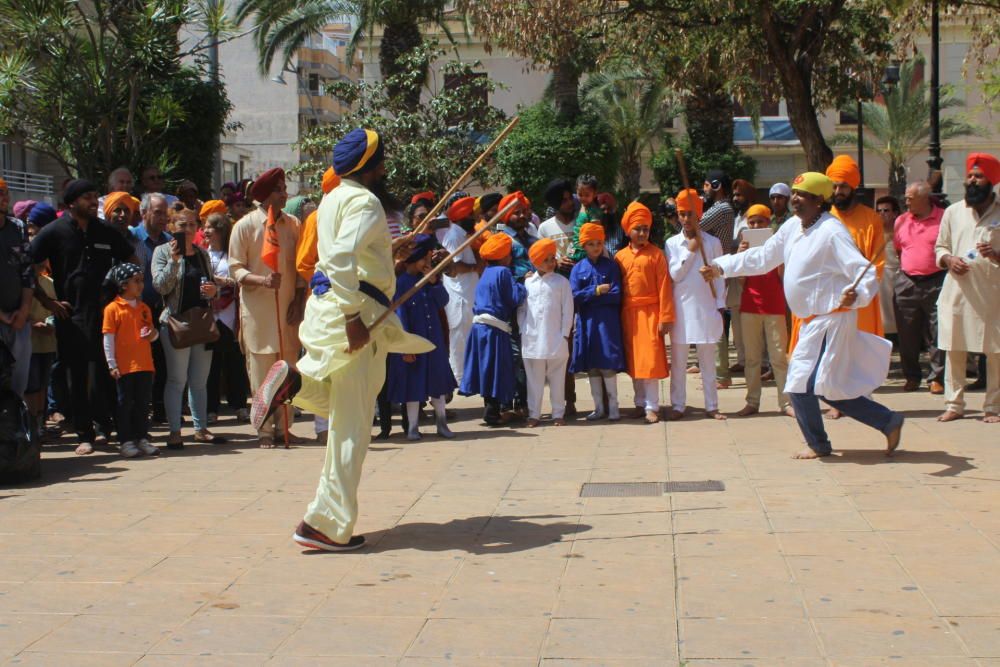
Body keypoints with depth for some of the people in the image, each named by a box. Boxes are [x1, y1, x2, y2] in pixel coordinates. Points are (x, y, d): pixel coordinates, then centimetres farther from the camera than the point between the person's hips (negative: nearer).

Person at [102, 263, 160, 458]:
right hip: (124, 367, -6)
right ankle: (126, 441, 6)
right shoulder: (112, 308, -6)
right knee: (125, 404, 1)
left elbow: (152, 331, 20)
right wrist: (112, 365, -12)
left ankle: (142, 438, 18)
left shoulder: (144, 308, 12)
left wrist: (153, 334, -6)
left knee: (143, 403, 10)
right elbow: (108, 338, -8)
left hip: (145, 365, 6)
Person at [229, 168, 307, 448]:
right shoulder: (246, 225, -2)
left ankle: (283, 425, 15)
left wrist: (299, 300, 1)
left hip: (288, 307, 4)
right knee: (261, 370, -2)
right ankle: (265, 429, 4)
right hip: (257, 308, -3)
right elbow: (235, 267, -4)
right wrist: (261, 280, -21)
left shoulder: (292, 224, 7)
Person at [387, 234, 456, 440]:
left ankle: (441, 422, 22)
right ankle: (413, 426, 13)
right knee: (413, 382, 3)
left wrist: (434, 282, -12)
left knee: (438, 379, 11)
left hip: (434, 340, 5)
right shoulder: (401, 282, -10)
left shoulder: (429, 279, 7)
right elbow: (400, 315, -12)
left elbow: (443, 301, 2)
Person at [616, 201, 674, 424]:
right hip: (628, 314, 4)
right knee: (633, 361, 9)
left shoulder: (656, 254, -2)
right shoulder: (620, 257, 7)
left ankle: (652, 407, 0)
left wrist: (666, 317, -9)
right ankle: (640, 403, 19)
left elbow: (664, 286, -5)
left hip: (650, 313, -3)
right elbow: (616, 288, 9)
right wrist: (617, 318, 3)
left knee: (651, 360, -5)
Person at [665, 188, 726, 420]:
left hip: (706, 308, 0)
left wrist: (720, 305, -1)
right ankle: (678, 405, 11)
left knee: (708, 361, 6)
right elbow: (674, 274, -5)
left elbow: (719, 277, 4)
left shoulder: (712, 242, 3)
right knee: (678, 361, 4)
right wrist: (690, 251, -10)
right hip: (681, 308, 0)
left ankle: (711, 406, 11)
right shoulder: (672, 243, 3)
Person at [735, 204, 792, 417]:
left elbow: (783, 277, -4)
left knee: (779, 356, -3)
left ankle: (786, 402, -2)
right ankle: (752, 402, 10)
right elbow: (740, 280, 2)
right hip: (750, 306, 2)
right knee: (752, 357, 6)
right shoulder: (745, 246, 8)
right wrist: (740, 256, -11)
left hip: (774, 306, -2)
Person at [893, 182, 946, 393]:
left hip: (936, 283, -4)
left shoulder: (944, 218, -3)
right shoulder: (901, 221, 9)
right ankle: (912, 376, 18)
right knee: (907, 334, 7)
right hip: (907, 283, 4)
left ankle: (937, 378, 6)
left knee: (938, 333, -1)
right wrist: (905, 267, 13)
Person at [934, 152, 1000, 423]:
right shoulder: (953, 211, 12)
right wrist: (949, 260, -4)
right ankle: (954, 404, 13)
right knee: (953, 350, 4)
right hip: (956, 290, 3)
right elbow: (940, 248, 17)